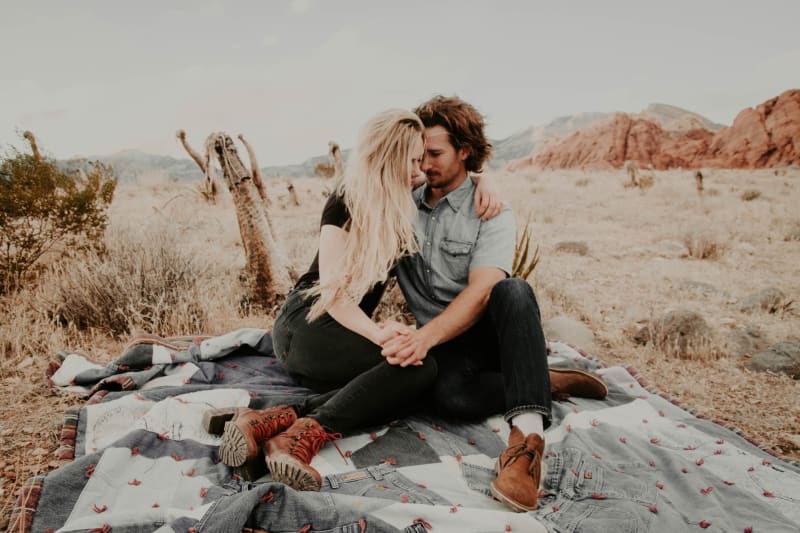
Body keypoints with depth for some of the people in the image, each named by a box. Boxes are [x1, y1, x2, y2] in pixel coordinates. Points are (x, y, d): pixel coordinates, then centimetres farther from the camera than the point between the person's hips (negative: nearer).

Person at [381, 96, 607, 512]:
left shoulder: (491, 211, -6)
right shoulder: (405, 206, 7)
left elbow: (481, 291, -21)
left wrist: (426, 336, -38)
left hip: (488, 328, -1)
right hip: (442, 341, 2)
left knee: (513, 291, -37)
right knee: (450, 395, -35)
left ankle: (527, 434, -46)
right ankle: (546, 381, -12)